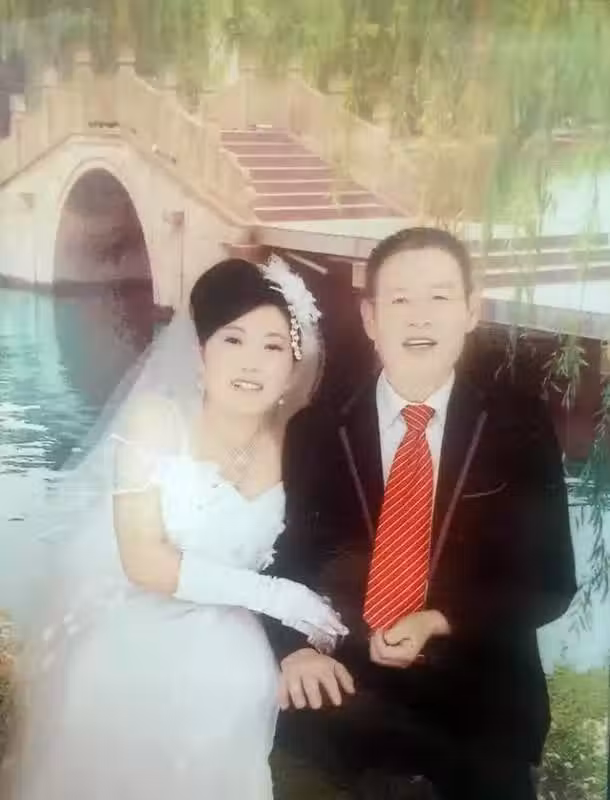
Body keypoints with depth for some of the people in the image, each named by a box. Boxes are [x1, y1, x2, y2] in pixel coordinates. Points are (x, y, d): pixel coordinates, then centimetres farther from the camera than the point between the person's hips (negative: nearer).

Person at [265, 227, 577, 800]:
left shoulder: (522, 428, 0)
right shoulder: (314, 431, 4)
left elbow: (550, 582, 0)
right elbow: (285, 558, 5)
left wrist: (441, 624, -16)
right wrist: (295, 646, -16)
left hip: (478, 696, 0)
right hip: (343, 686, 1)